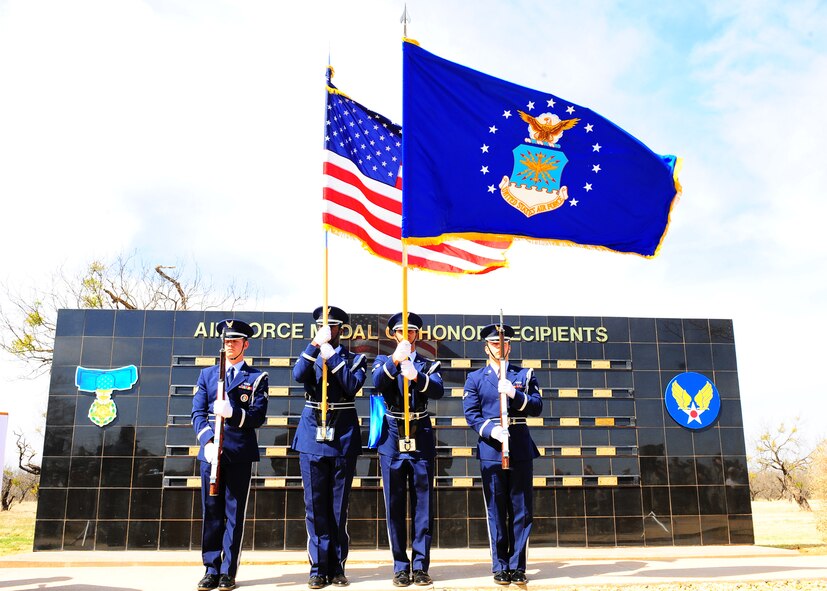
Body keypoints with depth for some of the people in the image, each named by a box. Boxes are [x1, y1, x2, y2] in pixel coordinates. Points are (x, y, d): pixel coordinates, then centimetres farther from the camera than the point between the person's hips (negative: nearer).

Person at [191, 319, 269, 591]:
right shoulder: (207, 375, 15)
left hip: (240, 453, -2)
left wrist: (232, 412, -21)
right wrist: (208, 441, -10)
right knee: (211, 511, 4)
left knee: (234, 512, 2)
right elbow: (197, 413, 6)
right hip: (211, 451, 2)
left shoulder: (257, 377, 7)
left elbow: (258, 416, -3)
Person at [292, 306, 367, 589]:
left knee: (339, 508, 5)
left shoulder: (355, 359, 9)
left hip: (343, 438, -1)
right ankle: (319, 567, 10)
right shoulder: (310, 356, 12)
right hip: (313, 437, 1)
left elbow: (352, 386, -11)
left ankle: (337, 567, 14)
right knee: (315, 507, 2)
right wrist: (316, 343, -17)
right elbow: (298, 375, -11)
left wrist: (332, 356, -12)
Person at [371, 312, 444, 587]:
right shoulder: (383, 361, 9)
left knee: (423, 503, 2)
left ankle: (420, 565, 10)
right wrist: (395, 360, -29)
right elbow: (377, 383, -14)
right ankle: (400, 566, 11)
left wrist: (416, 376, -29)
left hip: (421, 438, 0)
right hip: (392, 437, 0)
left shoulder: (429, 364, 10)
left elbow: (438, 390, -11)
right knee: (395, 504, 3)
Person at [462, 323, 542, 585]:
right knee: (496, 512, 3)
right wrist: (491, 430, -16)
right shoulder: (475, 378, 9)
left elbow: (537, 407, 0)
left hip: (521, 449, 1)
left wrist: (514, 394, -16)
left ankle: (517, 566, 13)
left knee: (521, 510, 4)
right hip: (491, 449, -1)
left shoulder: (525, 375, 12)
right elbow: (471, 414, 1)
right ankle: (500, 567, 12)